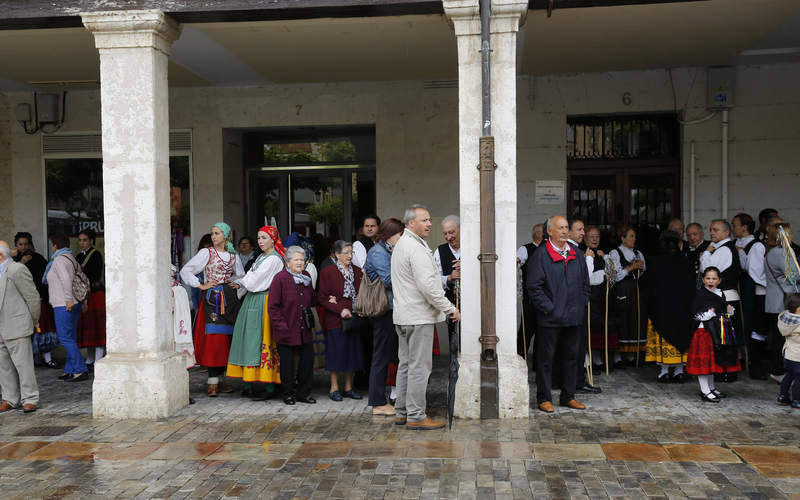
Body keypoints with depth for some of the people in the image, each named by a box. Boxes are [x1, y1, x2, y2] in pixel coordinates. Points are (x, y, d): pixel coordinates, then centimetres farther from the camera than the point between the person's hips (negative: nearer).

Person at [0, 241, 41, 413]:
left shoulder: (16, 270, -12)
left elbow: (33, 297, -10)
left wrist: (32, 321, 0)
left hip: (16, 328, -8)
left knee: (23, 364, -3)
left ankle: (29, 400, 4)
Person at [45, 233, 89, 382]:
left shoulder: (59, 260, -10)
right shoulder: (72, 259, 18)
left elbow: (66, 279, -24)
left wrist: (69, 300, -25)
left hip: (63, 305, -10)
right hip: (75, 304, 10)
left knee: (65, 338, -9)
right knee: (70, 337, 12)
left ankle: (80, 370, -11)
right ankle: (70, 370, 17)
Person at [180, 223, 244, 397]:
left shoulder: (233, 255, 13)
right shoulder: (206, 253, 1)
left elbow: (240, 275, 29)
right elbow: (185, 271, -2)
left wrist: (236, 284, 10)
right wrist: (201, 285, -7)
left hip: (228, 298, 4)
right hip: (212, 298, -4)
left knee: (225, 339, 4)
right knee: (213, 338, -10)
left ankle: (219, 379, 13)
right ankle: (213, 383, -8)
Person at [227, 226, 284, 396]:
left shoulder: (274, 259, -11)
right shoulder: (261, 257, 18)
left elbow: (254, 281, -13)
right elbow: (250, 282, 19)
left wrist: (240, 282, 3)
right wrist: (242, 284, 1)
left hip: (263, 304, -9)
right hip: (252, 301, 9)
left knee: (262, 343, -7)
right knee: (249, 342, 7)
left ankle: (269, 386, -2)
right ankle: (248, 383, 11)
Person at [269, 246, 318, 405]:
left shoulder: (306, 277, 11)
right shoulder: (280, 278, -8)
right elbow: (273, 306, -10)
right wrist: (281, 326, -16)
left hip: (304, 328, 5)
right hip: (287, 330, -5)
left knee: (308, 359, 6)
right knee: (287, 363, 6)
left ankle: (303, 392, 21)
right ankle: (288, 394, 21)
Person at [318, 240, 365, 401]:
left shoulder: (357, 271, 10)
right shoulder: (327, 272, -4)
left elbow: (362, 294, 8)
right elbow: (322, 298, -7)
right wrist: (340, 309, -19)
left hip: (354, 318, 5)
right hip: (335, 320, -4)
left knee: (352, 352, 7)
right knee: (336, 353, 0)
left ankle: (348, 388, 18)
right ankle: (334, 388, 11)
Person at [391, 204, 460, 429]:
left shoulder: (400, 245, 17)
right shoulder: (416, 248, -16)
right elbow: (427, 285, -22)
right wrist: (450, 308, -16)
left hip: (403, 316, 10)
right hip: (419, 316, -10)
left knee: (406, 364, 14)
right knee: (419, 366, -5)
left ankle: (401, 412, 21)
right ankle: (416, 416, 1)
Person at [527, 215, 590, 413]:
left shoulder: (577, 254, 11)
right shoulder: (541, 255, -7)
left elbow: (585, 282, 17)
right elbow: (534, 286, -11)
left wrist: (582, 304, 7)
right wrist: (548, 307, -14)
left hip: (573, 317, 6)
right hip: (550, 318, -6)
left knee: (571, 357, 13)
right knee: (546, 358, 3)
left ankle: (568, 396, 25)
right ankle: (544, 398, 13)